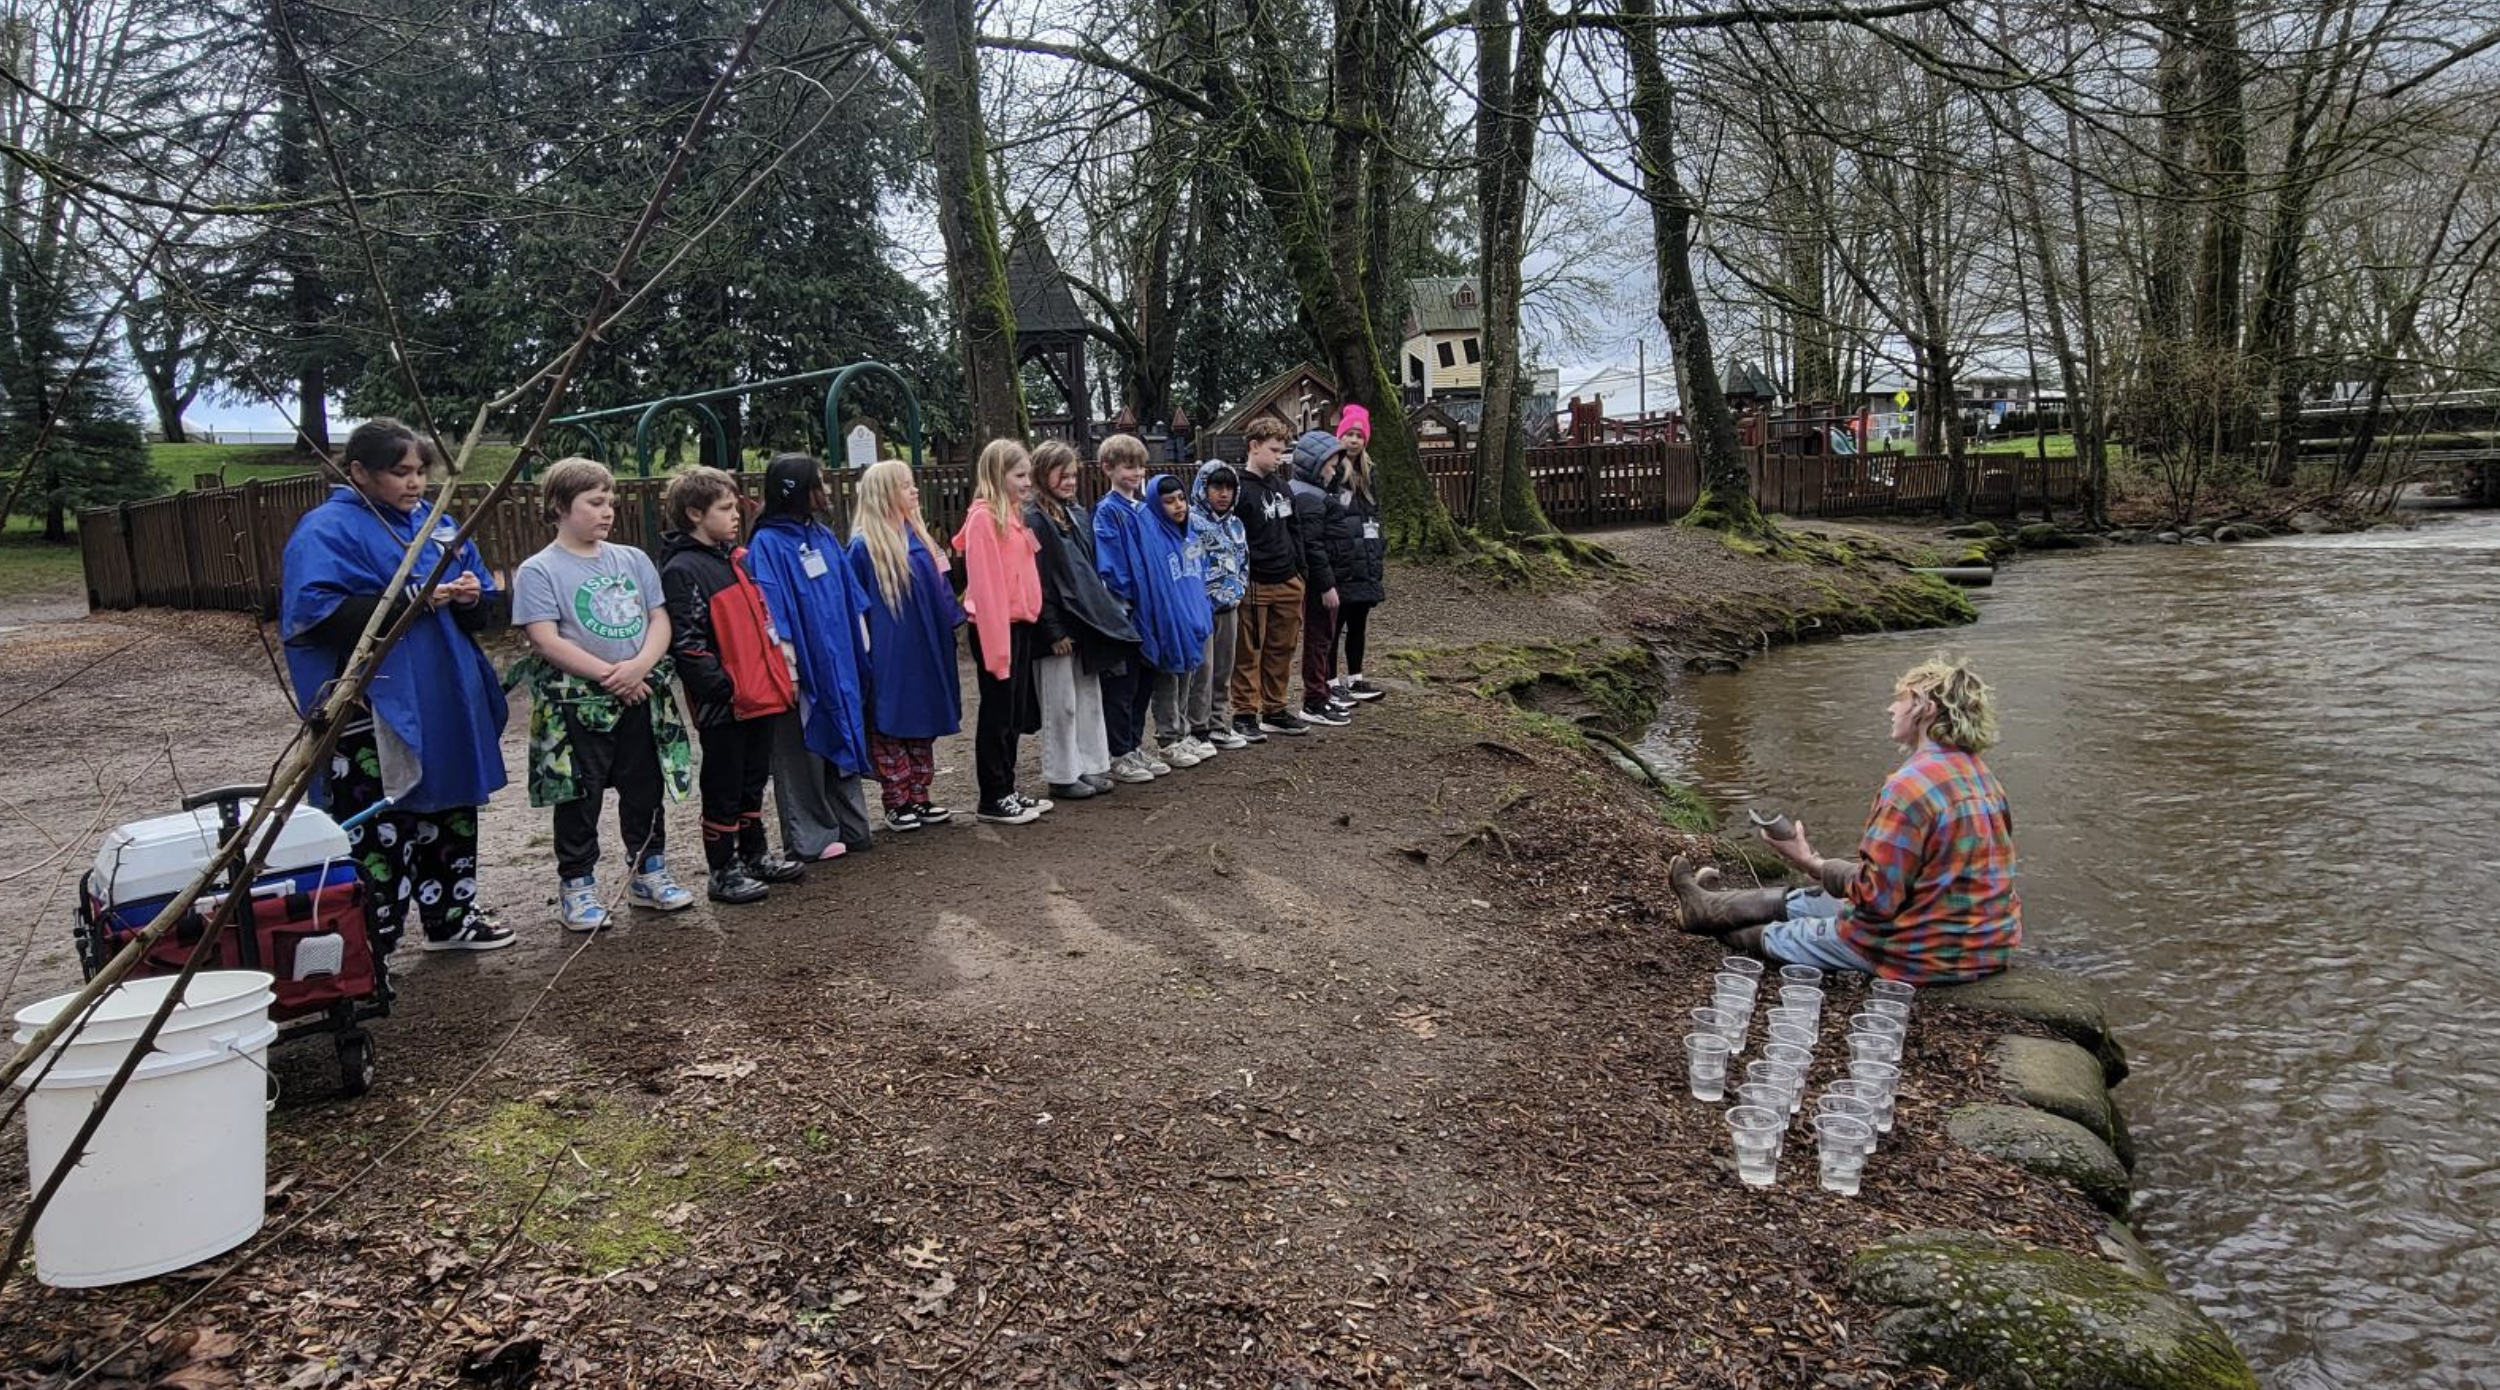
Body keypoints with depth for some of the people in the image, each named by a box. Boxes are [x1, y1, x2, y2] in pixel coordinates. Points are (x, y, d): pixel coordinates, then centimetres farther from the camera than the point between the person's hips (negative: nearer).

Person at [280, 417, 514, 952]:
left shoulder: (436, 522, 13)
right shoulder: (327, 530, -9)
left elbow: (488, 609, 16)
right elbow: (315, 613, -22)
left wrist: (473, 597, -8)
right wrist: (410, 600, -23)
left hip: (447, 702, 8)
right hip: (373, 711, -8)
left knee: (451, 811, 18)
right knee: (378, 829, -8)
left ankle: (452, 918, 34)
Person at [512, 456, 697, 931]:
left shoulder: (633, 560, 9)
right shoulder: (538, 571, -6)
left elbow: (659, 621, 6)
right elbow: (545, 640, -14)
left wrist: (640, 665, -13)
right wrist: (608, 673, -18)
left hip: (641, 699, 5)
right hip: (576, 705, -5)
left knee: (645, 790, 13)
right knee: (579, 797, 3)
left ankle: (649, 874, 27)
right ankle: (576, 887, 15)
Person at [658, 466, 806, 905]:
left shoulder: (739, 559, 14)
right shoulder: (682, 570, -12)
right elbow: (686, 643, -17)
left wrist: (784, 675, 15)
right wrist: (723, 687, -20)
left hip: (762, 693, 8)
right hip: (724, 703, -8)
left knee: (753, 781, 18)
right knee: (723, 789, 3)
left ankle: (754, 856, 31)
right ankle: (723, 872, 14)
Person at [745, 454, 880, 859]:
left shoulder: (824, 537, 10)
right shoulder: (768, 544, -12)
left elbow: (851, 597, 17)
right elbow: (772, 613, -16)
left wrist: (861, 642, 16)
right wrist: (786, 666, -19)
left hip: (837, 660, 7)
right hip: (802, 664, -7)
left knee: (843, 739, 14)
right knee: (803, 749, 2)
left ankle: (850, 825, 25)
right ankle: (810, 837, 11)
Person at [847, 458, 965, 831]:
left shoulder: (918, 536, 8)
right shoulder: (863, 546, -10)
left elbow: (939, 587, 15)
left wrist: (950, 621, 10)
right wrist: (864, 653, -11)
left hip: (923, 650, 7)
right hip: (888, 656, -7)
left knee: (923, 723, 12)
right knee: (890, 728, 2)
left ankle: (918, 797, 23)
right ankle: (896, 803, 12)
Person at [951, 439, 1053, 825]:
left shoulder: (1014, 515, 14)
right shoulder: (983, 517, -13)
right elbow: (984, 585, -18)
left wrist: (1029, 618, 7)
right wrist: (997, 645, -20)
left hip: (1020, 624, 8)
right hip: (996, 628, -8)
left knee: (1015, 713, 14)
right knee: (997, 714, 1)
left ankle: (1007, 791, 25)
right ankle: (993, 800, 11)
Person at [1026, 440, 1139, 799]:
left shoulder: (1075, 516, 12)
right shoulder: (1034, 520, -13)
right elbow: (1037, 581, -17)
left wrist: (1100, 614, 13)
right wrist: (1054, 631, -19)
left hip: (1086, 620, 8)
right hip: (1058, 627, -8)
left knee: (1090, 697, 13)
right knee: (1061, 704, 1)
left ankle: (1091, 766, 23)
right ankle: (1062, 776, 11)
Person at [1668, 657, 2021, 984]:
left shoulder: (1910, 785, -25)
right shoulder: (1980, 775, 5)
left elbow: (1877, 894, -26)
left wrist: (1812, 865, -11)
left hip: (1927, 954, -9)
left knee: (1776, 936, 16)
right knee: (1800, 900, 26)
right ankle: (1707, 905, 49)